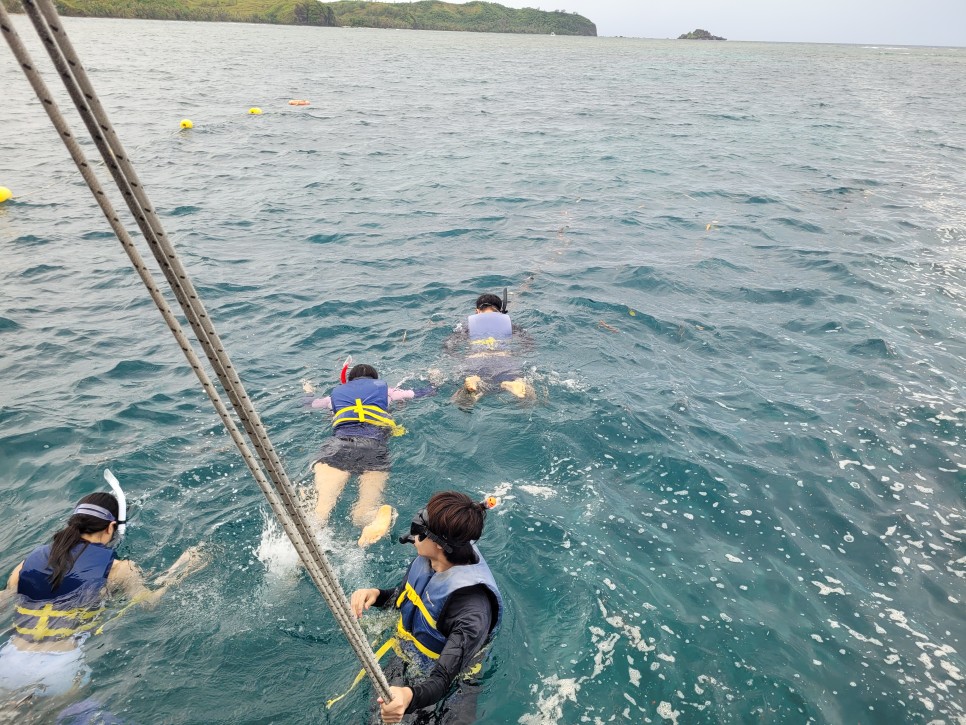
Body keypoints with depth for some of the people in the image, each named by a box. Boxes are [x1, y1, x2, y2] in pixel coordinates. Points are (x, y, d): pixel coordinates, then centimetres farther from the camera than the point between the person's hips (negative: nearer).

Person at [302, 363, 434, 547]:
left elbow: (306, 402, 51)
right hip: (375, 446, 0)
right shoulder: (385, 391, 29)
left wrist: (310, 391, 74)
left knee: (321, 508, -18)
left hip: (340, 443, 0)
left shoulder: (336, 394, 31)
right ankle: (378, 518, -51)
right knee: (363, 513, -15)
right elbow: (426, 392, 39)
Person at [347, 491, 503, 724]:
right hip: (402, 665, 6)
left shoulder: (472, 609, -36)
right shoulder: (426, 561, -14)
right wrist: (376, 594, -14)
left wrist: (409, 697, -57)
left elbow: (443, 680, -36)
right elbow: (402, 598, 7)